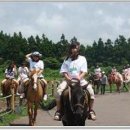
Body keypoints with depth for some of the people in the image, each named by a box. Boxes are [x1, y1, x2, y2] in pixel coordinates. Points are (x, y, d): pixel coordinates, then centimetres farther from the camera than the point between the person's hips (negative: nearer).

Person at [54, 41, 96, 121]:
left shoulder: (82, 59, 7)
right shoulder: (67, 60, 9)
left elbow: (84, 71, -2)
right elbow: (64, 72, 4)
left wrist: (79, 77, -21)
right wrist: (68, 78, -16)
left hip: (80, 80, 0)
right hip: (68, 79, 0)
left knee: (90, 90, -25)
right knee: (59, 90, -28)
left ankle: (91, 111, -9)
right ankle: (58, 111, -18)